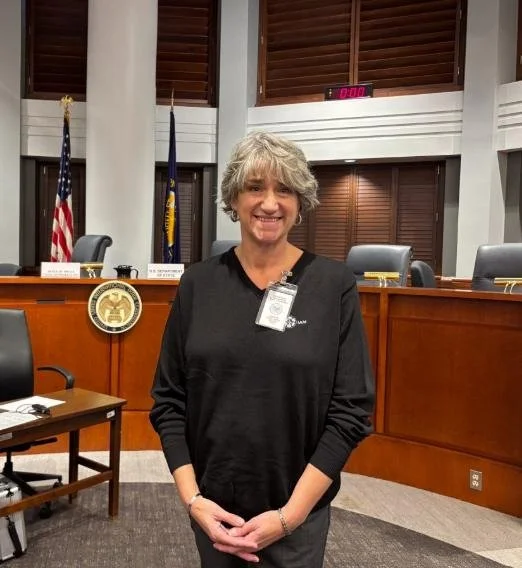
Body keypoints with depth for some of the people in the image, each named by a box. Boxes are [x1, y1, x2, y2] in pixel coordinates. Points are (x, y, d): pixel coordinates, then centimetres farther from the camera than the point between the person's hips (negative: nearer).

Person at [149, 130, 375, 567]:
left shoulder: (334, 284, -10)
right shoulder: (199, 282, -4)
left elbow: (352, 411, -10)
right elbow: (168, 400, 0)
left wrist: (291, 513, -13)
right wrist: (192, 499, -8)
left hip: (298, 509, -2)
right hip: (213, 506, 3)